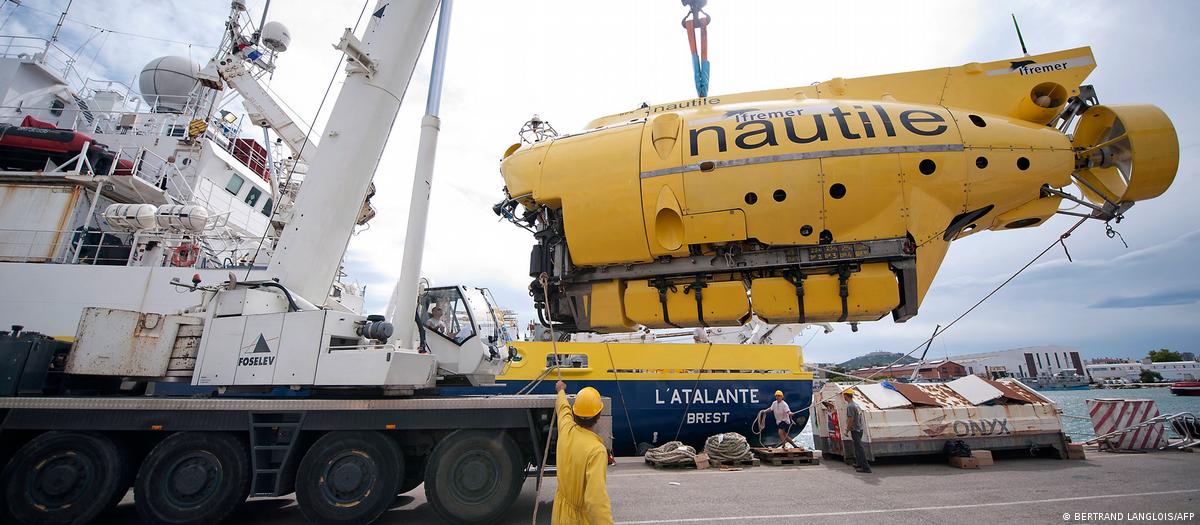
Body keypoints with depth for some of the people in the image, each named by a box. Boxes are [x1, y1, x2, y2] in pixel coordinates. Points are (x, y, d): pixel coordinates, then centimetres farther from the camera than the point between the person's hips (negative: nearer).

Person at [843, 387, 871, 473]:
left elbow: (851, 420, -21)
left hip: (855, 430, -10)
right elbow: (860, 417, 17)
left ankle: (866, 467, -7)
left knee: (859, 448, -7)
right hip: (860, 429, 10)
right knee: (858, 447, 20)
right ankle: (858, 464, 31)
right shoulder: (857, 405, 11)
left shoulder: (850, 406, -18)